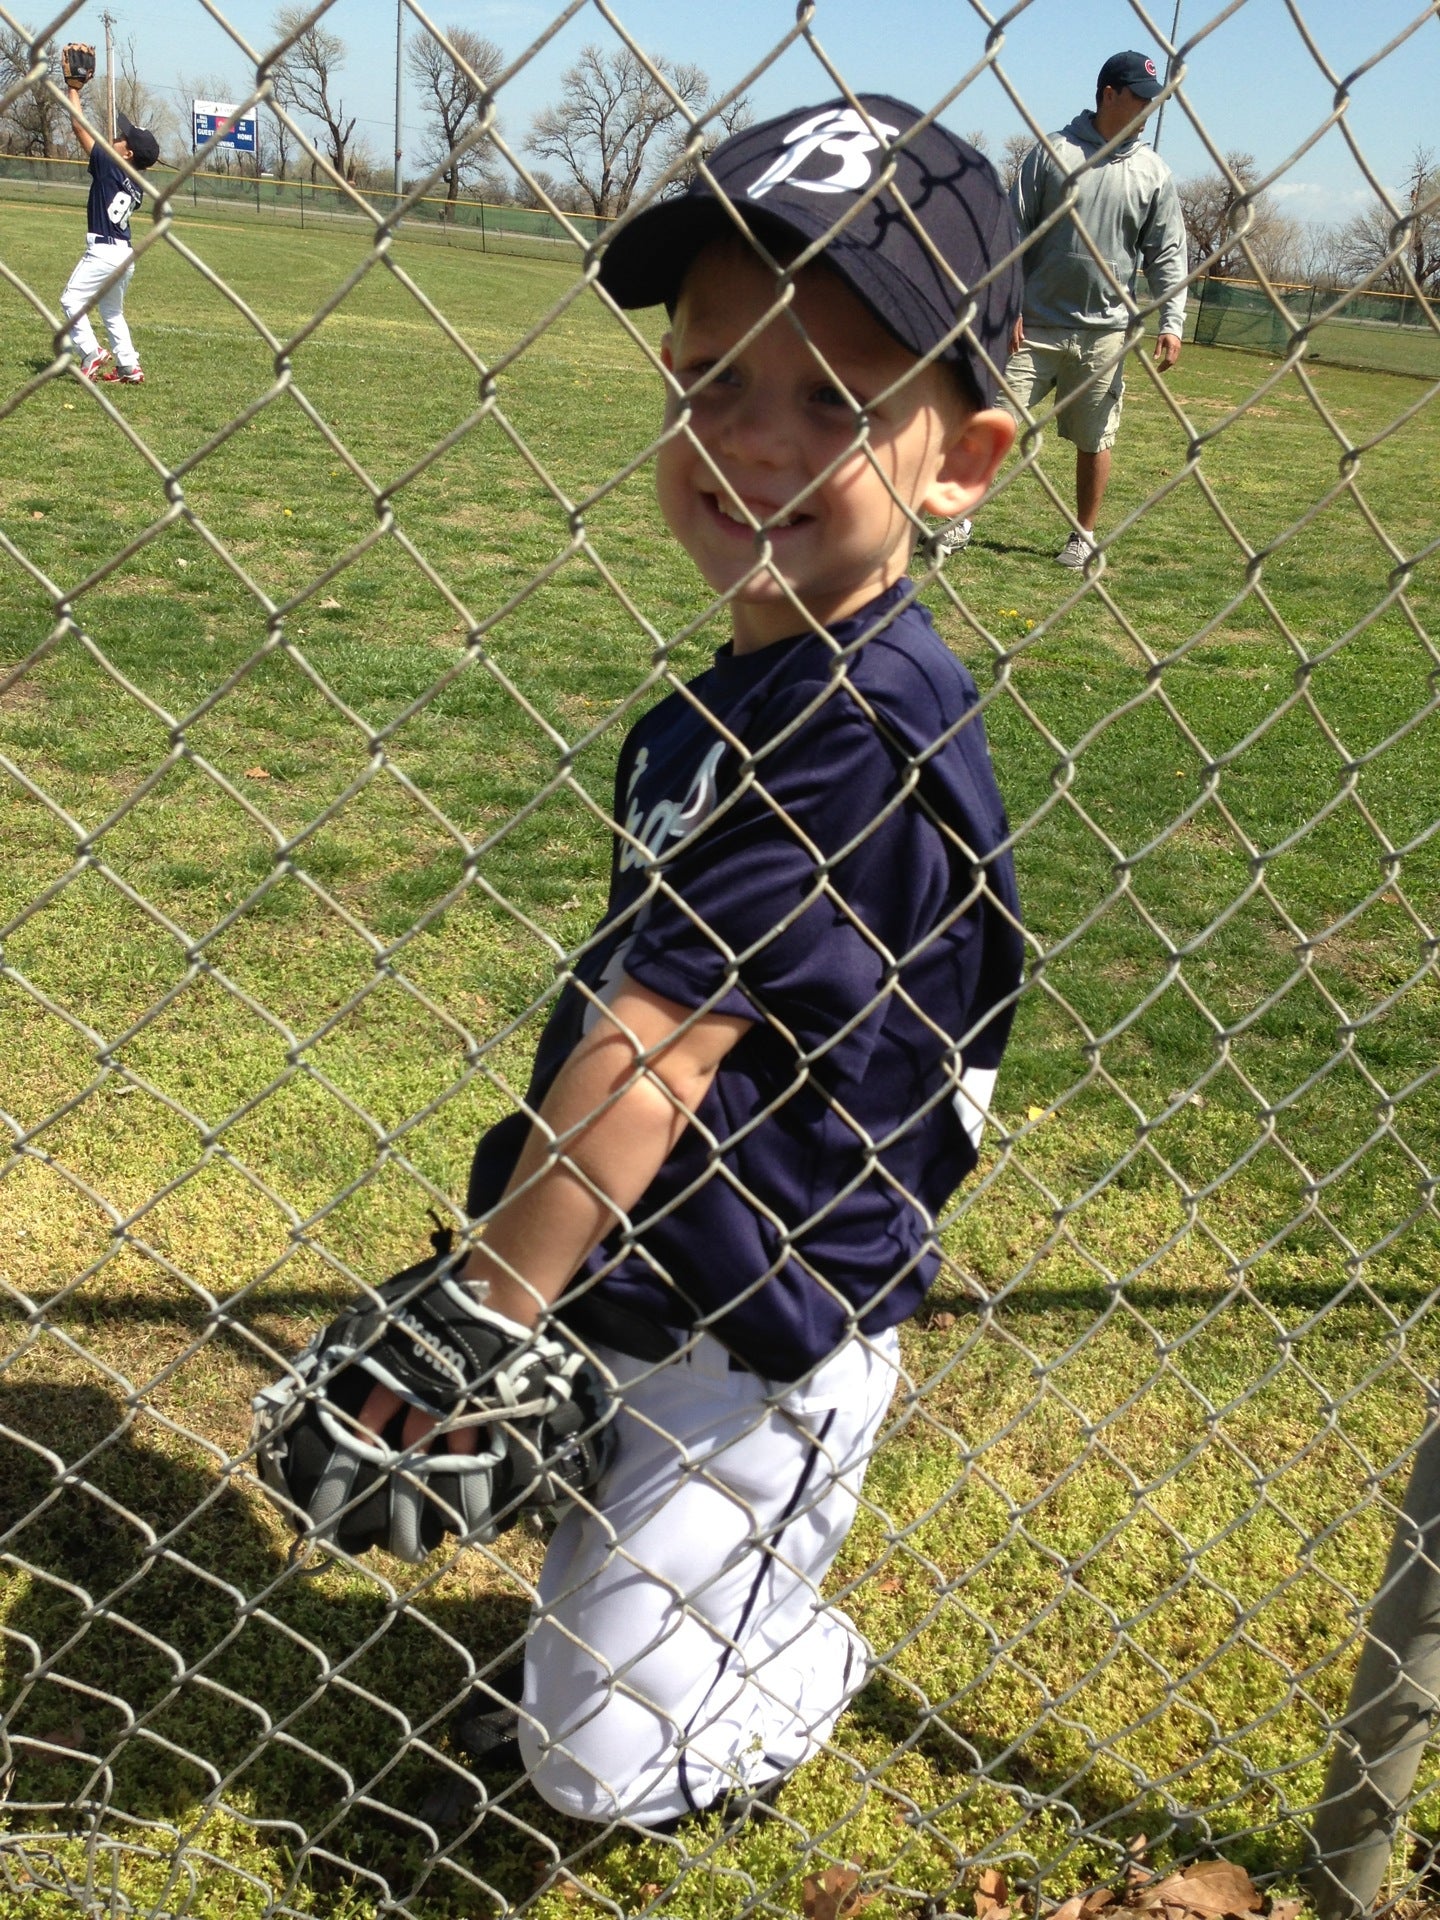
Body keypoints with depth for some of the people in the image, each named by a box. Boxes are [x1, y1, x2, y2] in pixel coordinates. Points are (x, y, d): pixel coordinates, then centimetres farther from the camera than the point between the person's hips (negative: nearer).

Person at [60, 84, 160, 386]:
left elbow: (79, 126, -7)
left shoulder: (108, 166, -11)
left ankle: (92, 354, -12)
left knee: (72, 299, -2)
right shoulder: (137, 186, 9)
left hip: (102, 251, -8)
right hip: (125, 254, 8)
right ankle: (129, 367, 16)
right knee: (112, 311, 18)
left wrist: (73, 90, 3)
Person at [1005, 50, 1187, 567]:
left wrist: (1172, 321, -5)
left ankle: (1085, 535, 20)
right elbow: (1014, 232, 0)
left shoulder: (1153, 172, 6)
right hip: (1035, 324, -1)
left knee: (1094, 440, 6)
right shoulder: (1052, 151, 1)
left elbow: (1166, 254, 6)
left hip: (1105, 333, 2)